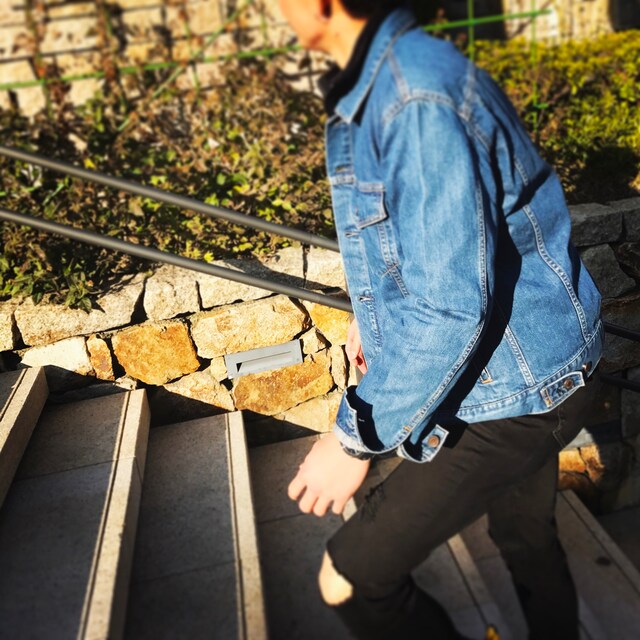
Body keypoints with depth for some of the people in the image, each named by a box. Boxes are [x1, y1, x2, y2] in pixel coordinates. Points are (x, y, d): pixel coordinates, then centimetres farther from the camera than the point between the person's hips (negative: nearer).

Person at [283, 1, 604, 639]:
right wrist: (377, 314, 24)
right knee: (527, 539, 30)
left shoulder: (421, 101, -28)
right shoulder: (374, 83, 4)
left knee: (349, 578, -2)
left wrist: (355, 439, -21)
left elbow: (449, 312, -29)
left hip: (512, 390, -9)